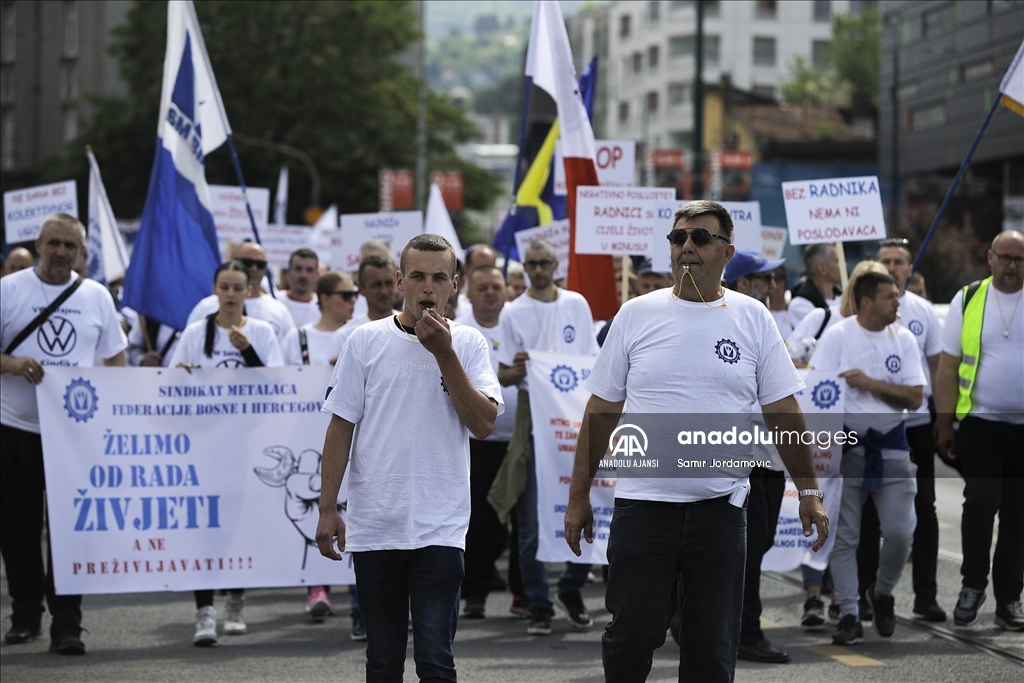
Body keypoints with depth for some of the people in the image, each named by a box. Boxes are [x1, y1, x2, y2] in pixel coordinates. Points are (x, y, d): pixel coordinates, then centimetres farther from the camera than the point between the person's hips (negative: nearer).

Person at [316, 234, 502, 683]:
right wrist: (327, 509, 1)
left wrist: (444, 353, -13)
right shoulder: (366, 341, 3)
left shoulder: (468, 345, 2)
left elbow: (483, 424, -9)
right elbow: (341, 427, 5)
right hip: (373, 526, 1)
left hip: (440, 528, -1)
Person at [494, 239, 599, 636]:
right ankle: (539, 606, 5)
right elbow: (503, 376, 3)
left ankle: (571, 588, 20)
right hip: (533, 415, -2)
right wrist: (516, 369, -19)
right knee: (532, 520, -2)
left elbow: (593, 361, 13)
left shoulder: (577, 305, 9)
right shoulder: (514, 313, 3)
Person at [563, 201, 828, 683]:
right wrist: (579, 495, 4)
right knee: (631, 635, -2)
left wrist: (808, 491, 1)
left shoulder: (752, 318, 4)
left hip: (721, 508, 1)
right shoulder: (637, 315, 3)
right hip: (643, 503, -1)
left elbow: (783, 412, 6)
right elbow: (602, 410, 6)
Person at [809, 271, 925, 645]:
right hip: (847, 444, -2)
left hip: (892, 444, 2)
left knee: (900, 532, -5)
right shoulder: (837, 336, -3)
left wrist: (870, 383, -13)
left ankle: (882, 593, 22)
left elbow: (915, 398, -1)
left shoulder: (904, 339, 5)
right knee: (844, 536, 0)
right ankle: (849, 615, 8)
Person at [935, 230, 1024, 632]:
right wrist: (944, 424, -1)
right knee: (981, 501, -12)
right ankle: (973, 584, 8)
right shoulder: (968, 300, 2)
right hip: (980, 422, -1)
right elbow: (948, 368, 3)